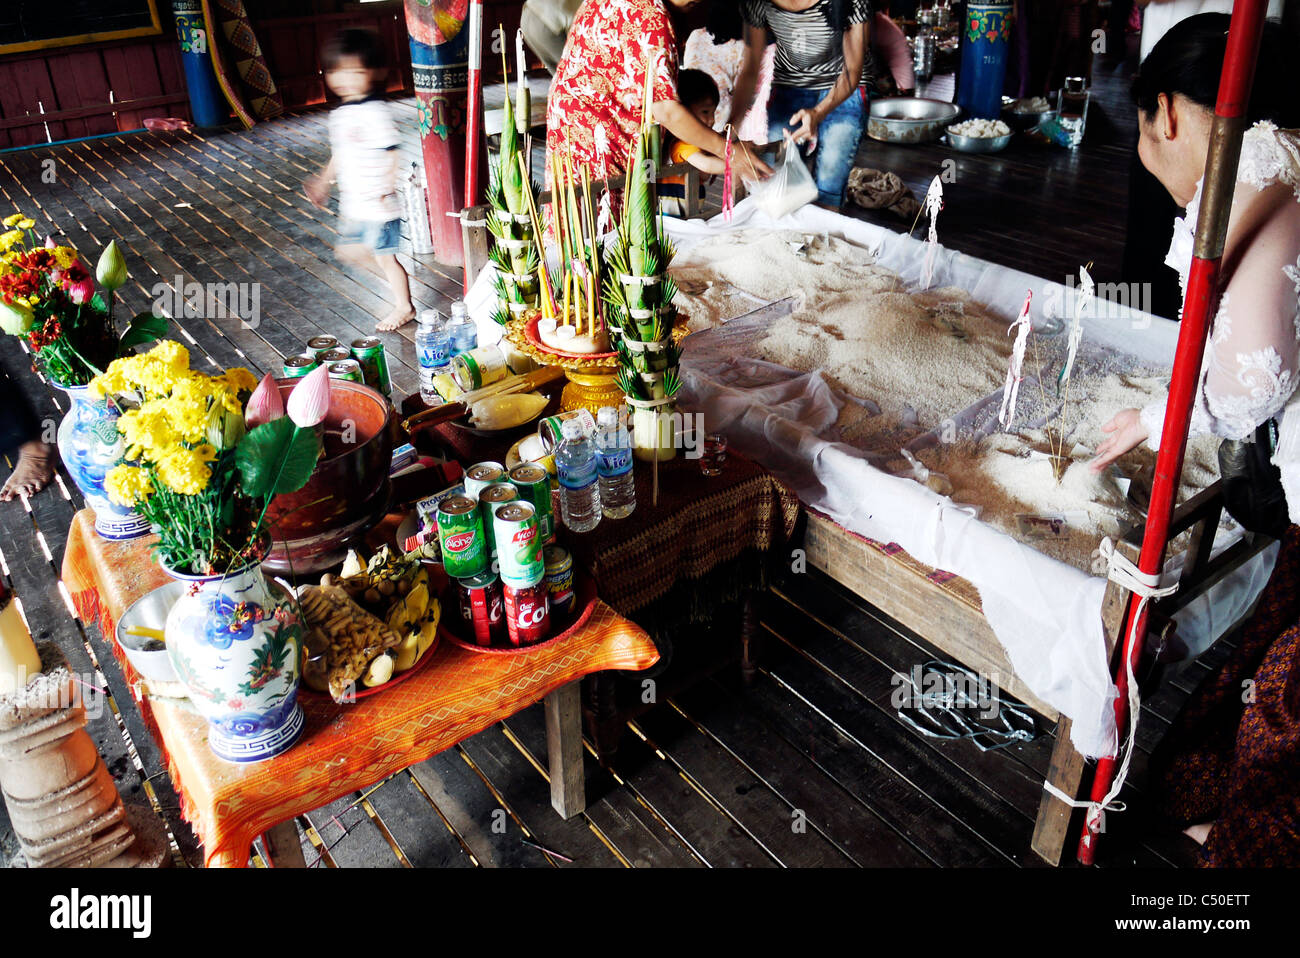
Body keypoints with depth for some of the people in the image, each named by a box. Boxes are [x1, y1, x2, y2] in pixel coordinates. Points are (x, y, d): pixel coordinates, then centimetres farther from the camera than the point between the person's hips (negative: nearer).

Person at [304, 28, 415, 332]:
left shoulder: (374, 111, -17)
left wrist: (386, 188, -25)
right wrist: (323, 181, 25)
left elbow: (393, 153, -19)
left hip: (378, 205, -9)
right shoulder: (340, 113, 9)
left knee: (384, 256, 1)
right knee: (349, 251, 16)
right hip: (353, 204, 9)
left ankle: (404, 307, 20)